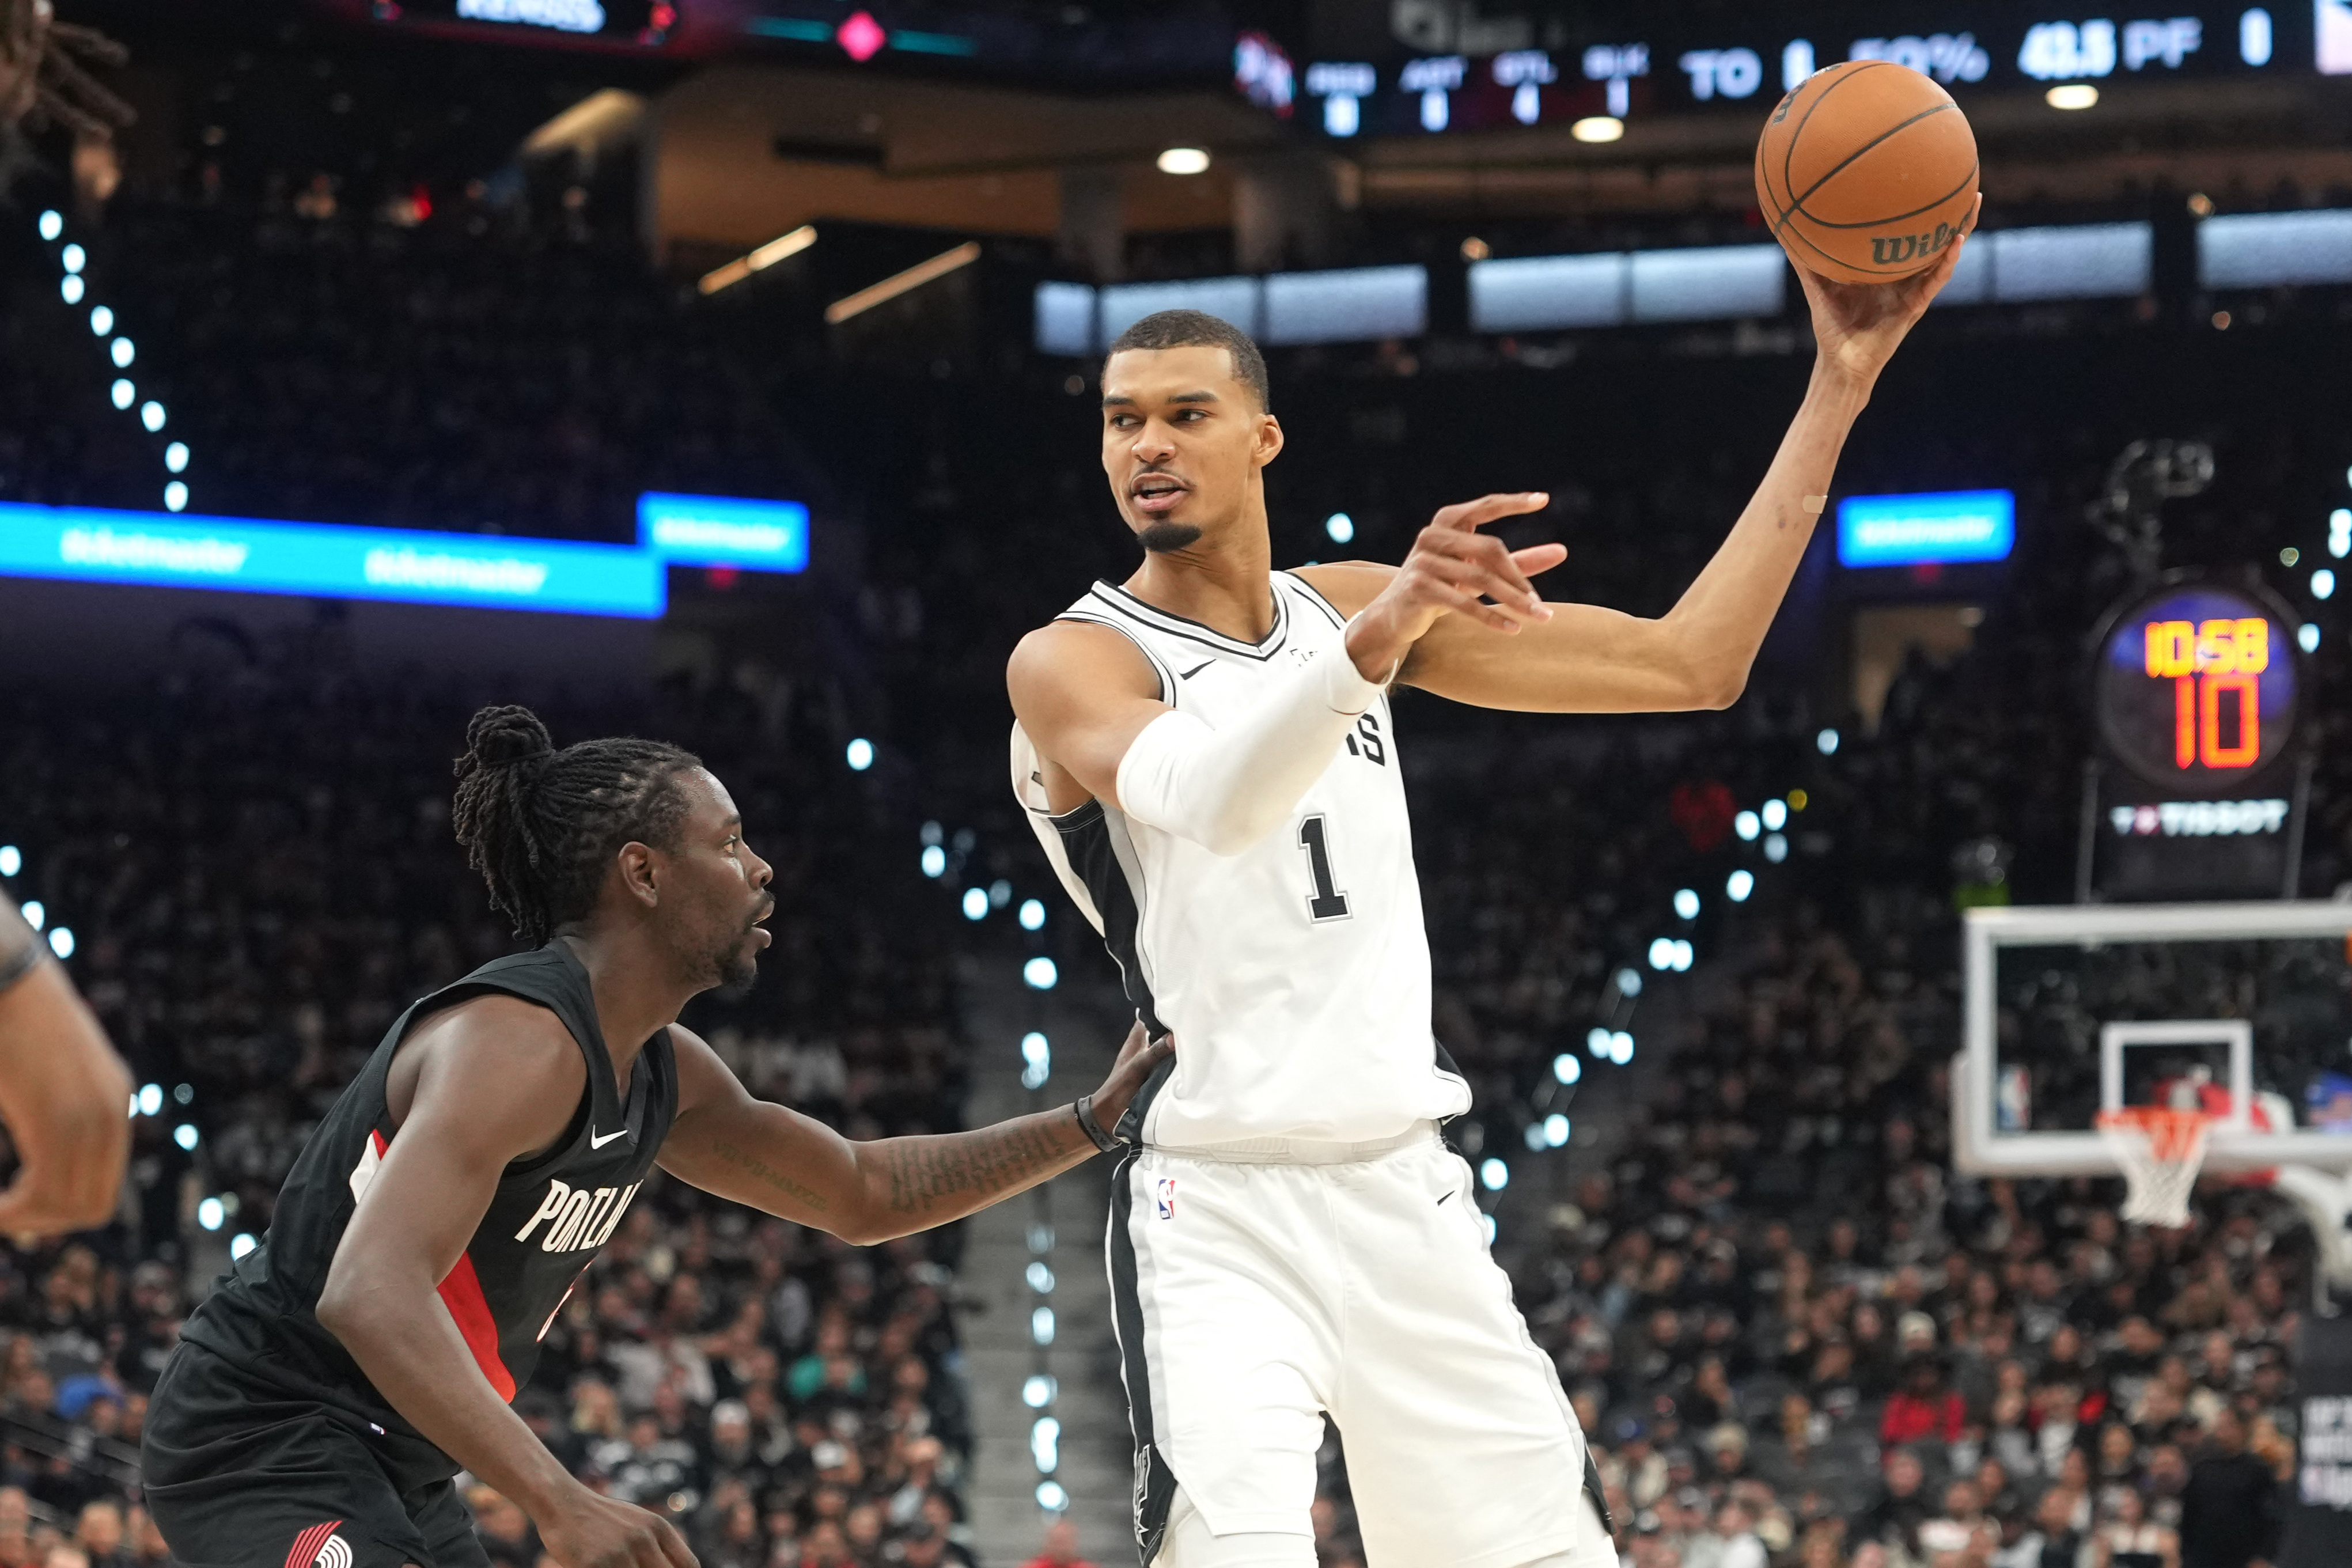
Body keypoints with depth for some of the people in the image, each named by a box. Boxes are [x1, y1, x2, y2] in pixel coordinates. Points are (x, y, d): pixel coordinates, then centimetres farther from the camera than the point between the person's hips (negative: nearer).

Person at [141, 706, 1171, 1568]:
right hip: (272, 1441, -11)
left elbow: (864, 1194, 24)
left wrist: (1094, 1122, 15)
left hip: (383, 1466, 11)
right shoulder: (517, 1040, -22)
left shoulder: (661, 1075, 10)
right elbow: (369, 1294, -35)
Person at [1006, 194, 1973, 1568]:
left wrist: (1839, 384, 6)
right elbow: (1203, 799, -29)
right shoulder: (1070, 661, -6)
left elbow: (1690, 666, 10)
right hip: (1221, 1211, -6)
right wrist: (1375, 639, -47)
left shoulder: (1350, 603, 12)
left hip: (1409, 1195, 6)